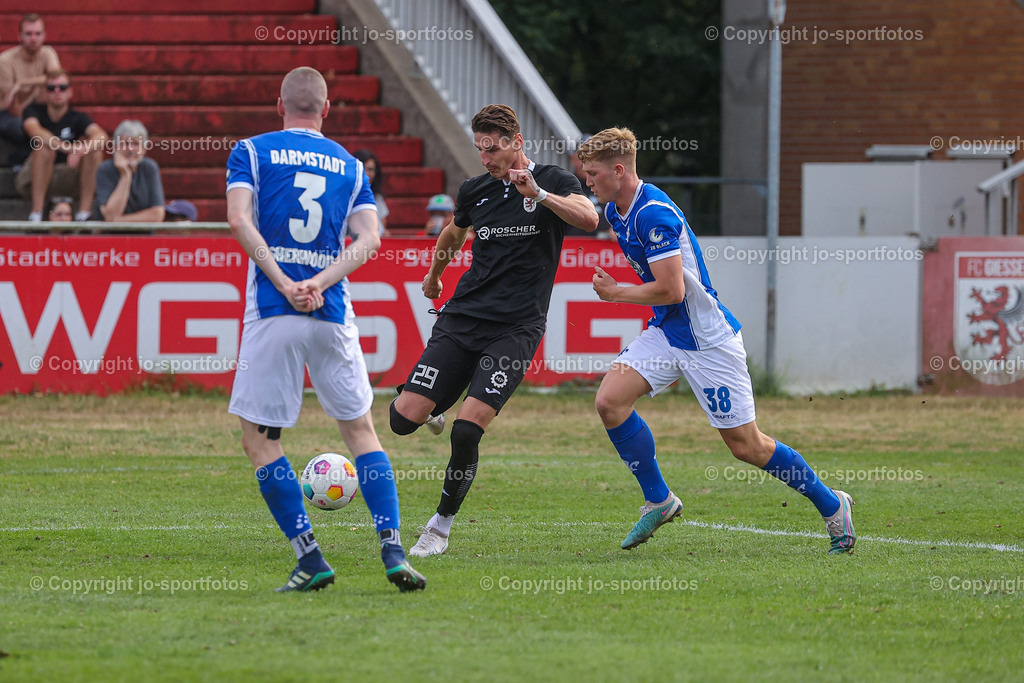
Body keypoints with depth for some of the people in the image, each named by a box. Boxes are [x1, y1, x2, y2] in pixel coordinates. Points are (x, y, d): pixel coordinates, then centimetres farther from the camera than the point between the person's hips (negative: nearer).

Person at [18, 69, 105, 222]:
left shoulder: (78, 118, -3)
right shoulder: (34, 111, -6)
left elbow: (101, 136, -24)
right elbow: (34, 130, -30)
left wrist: (81, 149, -47)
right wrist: (68, 148, -44)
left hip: (65, 179, 2)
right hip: (31, 180, -2)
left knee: (95, 147, -19)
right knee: (45, 145, -31)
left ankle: (84, 212, -24)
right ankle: (36, 214, -37)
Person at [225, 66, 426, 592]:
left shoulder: (252, 151, 6)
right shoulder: (349, 165, 15)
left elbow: (239, 220, -9)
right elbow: (368, 239, 2)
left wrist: (284, 284, -12)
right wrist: (319, 282, -7)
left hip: (273, 312, -3)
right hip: (333, 314, 3)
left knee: (259, 440, 6)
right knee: (360, 430, 13)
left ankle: (310, 559, -2)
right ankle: (393, 552, -1)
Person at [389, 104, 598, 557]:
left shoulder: (554, 182, -2)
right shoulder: (475, 191, 11)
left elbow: (588, 218, -22)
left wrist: (538, 194, -32)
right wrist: (434, 274, 43)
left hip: (515, 328, -4)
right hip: (462, 317, 4)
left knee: (466, 431, -17)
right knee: (404, 418, -8)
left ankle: (440, 527, 2)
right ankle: (435, 408, 31)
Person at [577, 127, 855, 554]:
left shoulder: (654, 213, -24)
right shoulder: (615, 211, 7)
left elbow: (671, 290, -26)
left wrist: (615, 293, -13)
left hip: (708, 340, -9)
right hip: (665, 334, 9)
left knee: (746, 446, -2)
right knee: (610, 400, -12)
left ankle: (831, 505, 17)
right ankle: (658, 500, 2)